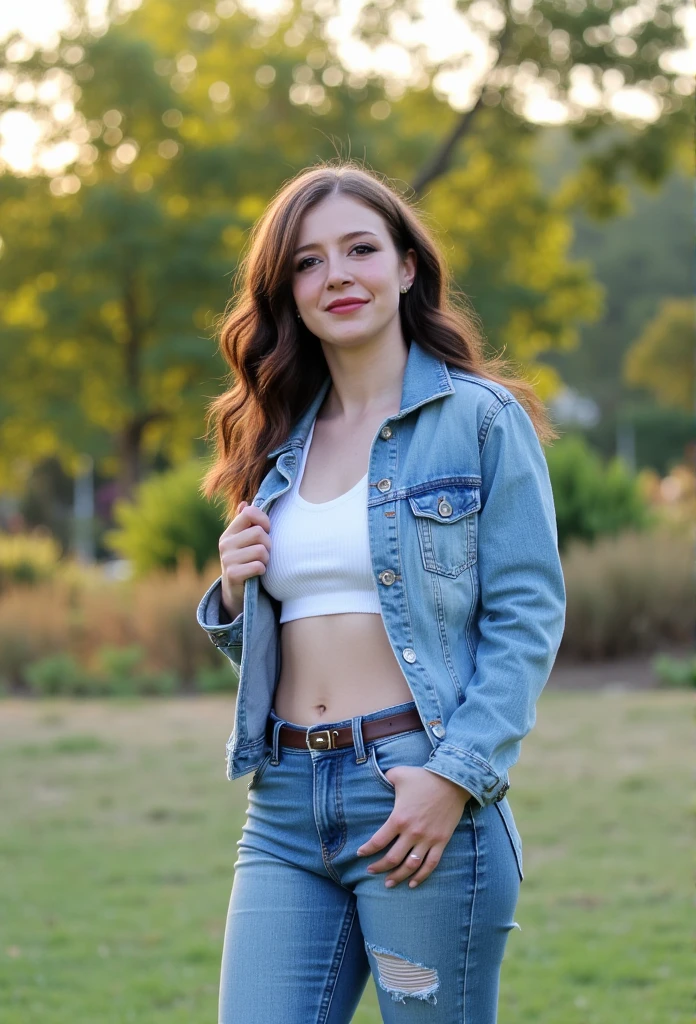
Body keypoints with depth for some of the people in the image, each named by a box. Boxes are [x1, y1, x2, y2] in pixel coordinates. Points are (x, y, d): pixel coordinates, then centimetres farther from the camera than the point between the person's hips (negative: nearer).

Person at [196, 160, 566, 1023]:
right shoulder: (280, 444, 17)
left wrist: (457, 775, -17)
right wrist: (235, 595, 2)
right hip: (285, 806, 5)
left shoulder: (482, 420, 1)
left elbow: (529, 615, -6)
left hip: (421, 790, -5)